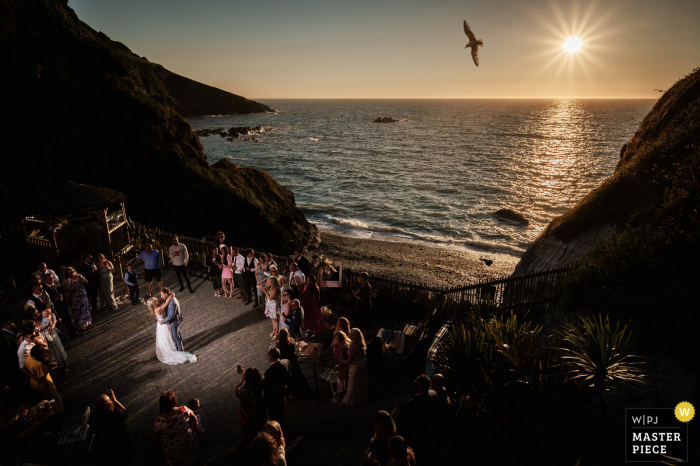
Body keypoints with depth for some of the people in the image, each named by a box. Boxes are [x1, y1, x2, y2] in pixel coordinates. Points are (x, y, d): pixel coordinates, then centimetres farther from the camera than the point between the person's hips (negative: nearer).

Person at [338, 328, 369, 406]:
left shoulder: (353, 348, -35)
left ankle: (348, 401, 29)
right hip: (363, 364, 8)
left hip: (356, 368, -8)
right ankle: (363, 396, 47)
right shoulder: (362, 345, -9)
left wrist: (339, 360, -12)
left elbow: (348, 361, -26)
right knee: (362, 382, 27)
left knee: (353, 385, 11)